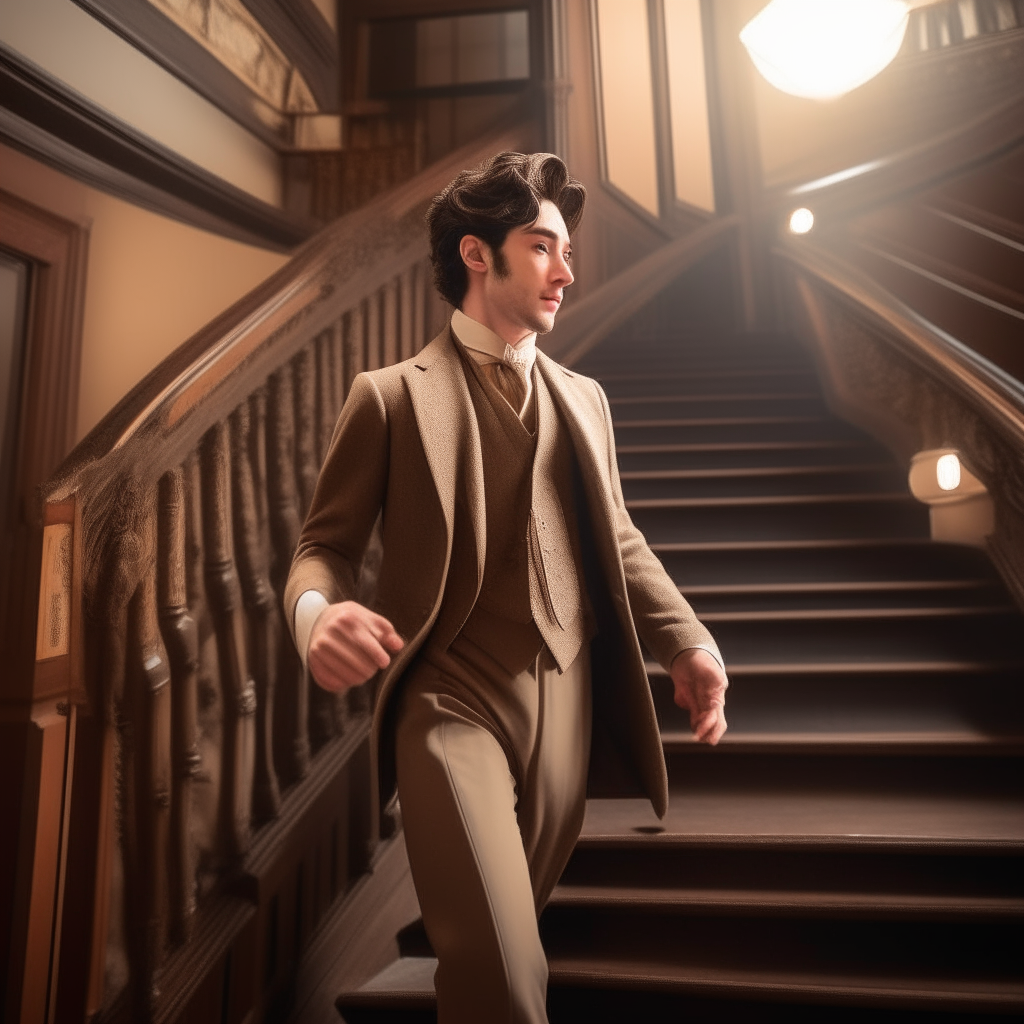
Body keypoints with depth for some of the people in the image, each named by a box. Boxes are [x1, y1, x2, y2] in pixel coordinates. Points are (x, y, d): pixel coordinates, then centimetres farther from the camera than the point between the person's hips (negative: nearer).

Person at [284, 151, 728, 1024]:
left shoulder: (584, 398, 14)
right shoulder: (391, 397, -1)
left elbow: (617, 540, 16)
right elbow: (327, 542, -3)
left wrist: (686, 640, 2)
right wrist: (316, 612, -26)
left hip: (568, 701, 5)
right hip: (451, 703, -4)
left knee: (515, 935, 20)